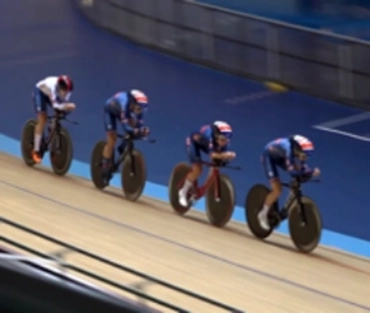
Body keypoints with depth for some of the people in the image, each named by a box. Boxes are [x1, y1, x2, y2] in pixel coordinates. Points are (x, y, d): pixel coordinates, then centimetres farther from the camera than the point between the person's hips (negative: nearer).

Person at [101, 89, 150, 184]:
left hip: (121, 109, 5)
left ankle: (123, 147, 3)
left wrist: (142, 130, -48)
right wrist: (135, 131, -63)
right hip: (110, 109, -5)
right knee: (112, 139, -12)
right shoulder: (125, 103, -45)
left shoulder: (139, 106, -31)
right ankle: (105, 169, -2)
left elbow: (139, 124, -27)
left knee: (133, 123, -21)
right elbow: (125, 126, -47)